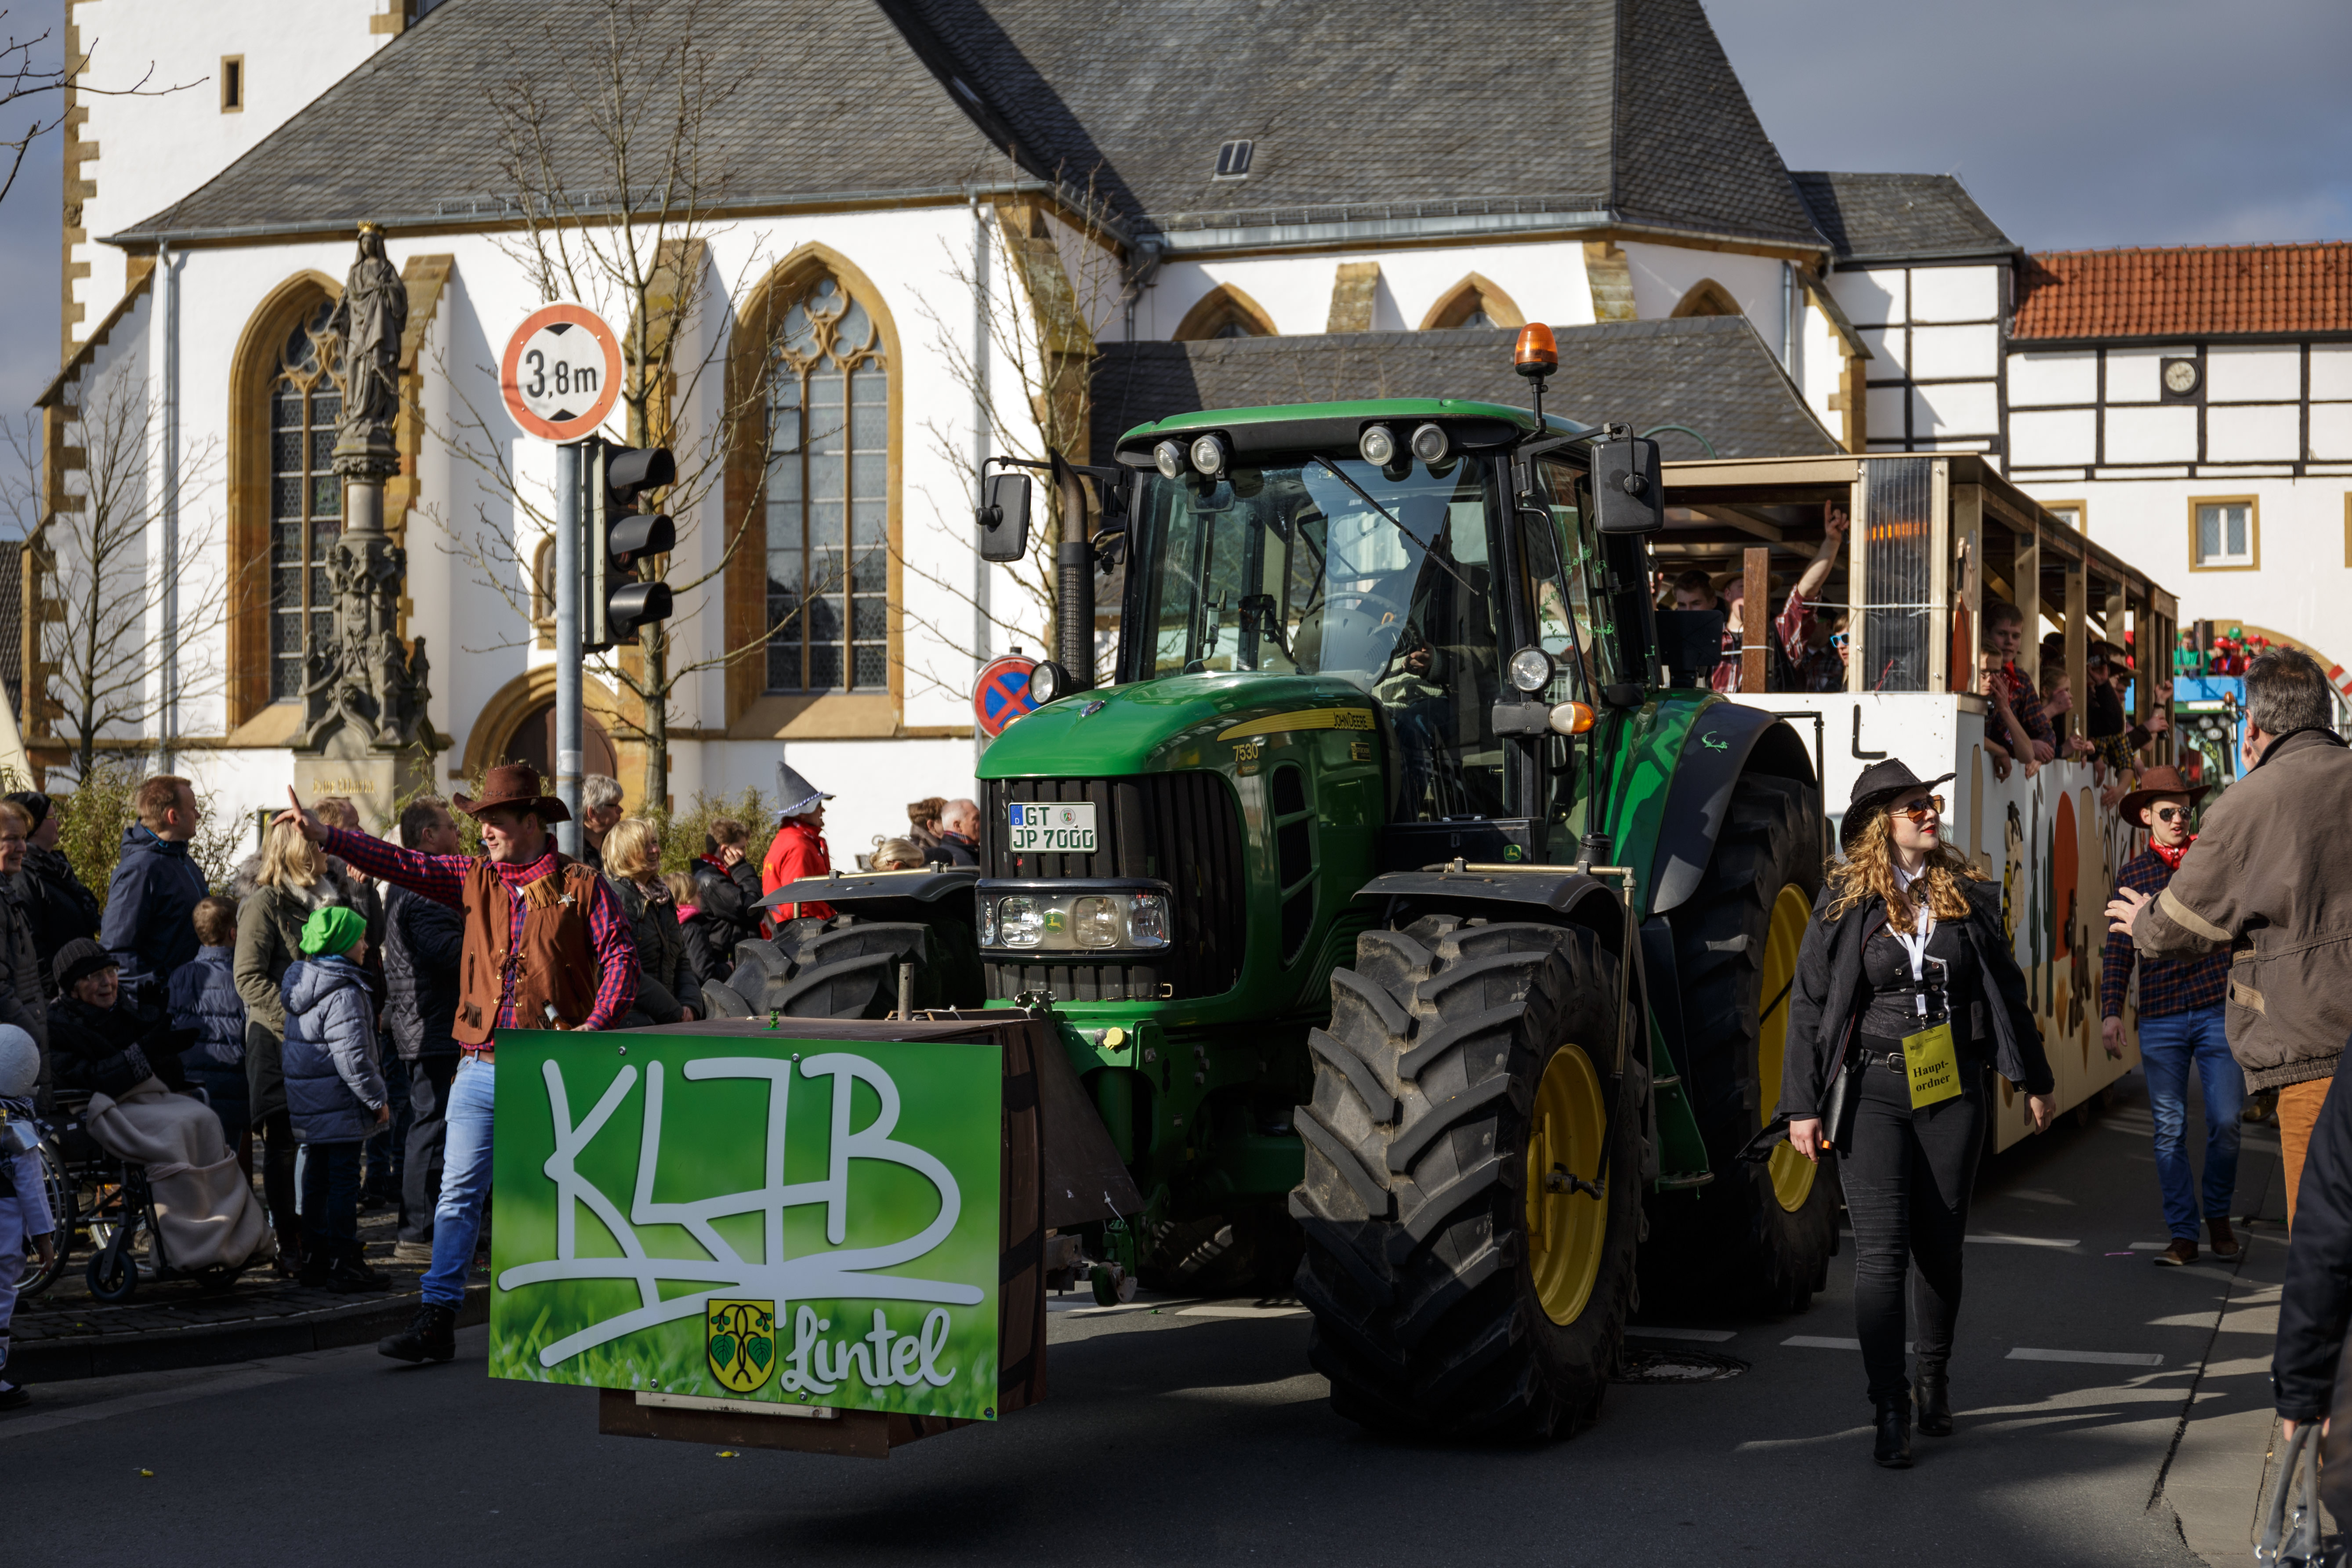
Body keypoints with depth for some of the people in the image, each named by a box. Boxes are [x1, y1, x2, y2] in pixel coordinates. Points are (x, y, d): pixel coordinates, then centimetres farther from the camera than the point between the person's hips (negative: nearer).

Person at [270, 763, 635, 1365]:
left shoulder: (581, 886, 0)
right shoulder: (475, 880, 11)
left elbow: (620, 956, -4)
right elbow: (404, 865, 4)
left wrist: (596, 1025, -17)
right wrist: (324, 835, -5)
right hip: (481, 1066, 4)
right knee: (458, 1191, 0)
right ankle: (437, 1316, 1)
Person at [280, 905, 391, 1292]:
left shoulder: (302, 982, 12)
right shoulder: (344, 993, -19)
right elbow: (352, 1058, -23)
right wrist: (377, 1099, -11)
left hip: (308, 1102, 9)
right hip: (340, 1107, -9)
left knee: (317, 1179, 15)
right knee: (343, 1180, -4)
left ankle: (315, 1260, 21)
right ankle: (344, 1265, -2)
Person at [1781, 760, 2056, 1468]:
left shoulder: (1969, 896, 6)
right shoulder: (1843, 904, 0)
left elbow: (2008, 991, 15)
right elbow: (1809, 1005, 1)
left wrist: (2034, 1079, 19)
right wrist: (1802, 1105, -4)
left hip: (1954, 1091, 2)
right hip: (1873, 1091, -2)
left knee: (1941, 1245, 9)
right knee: (1881, 1248, -9)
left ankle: (1935, 1378, 30)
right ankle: (1890, 1411, -4)